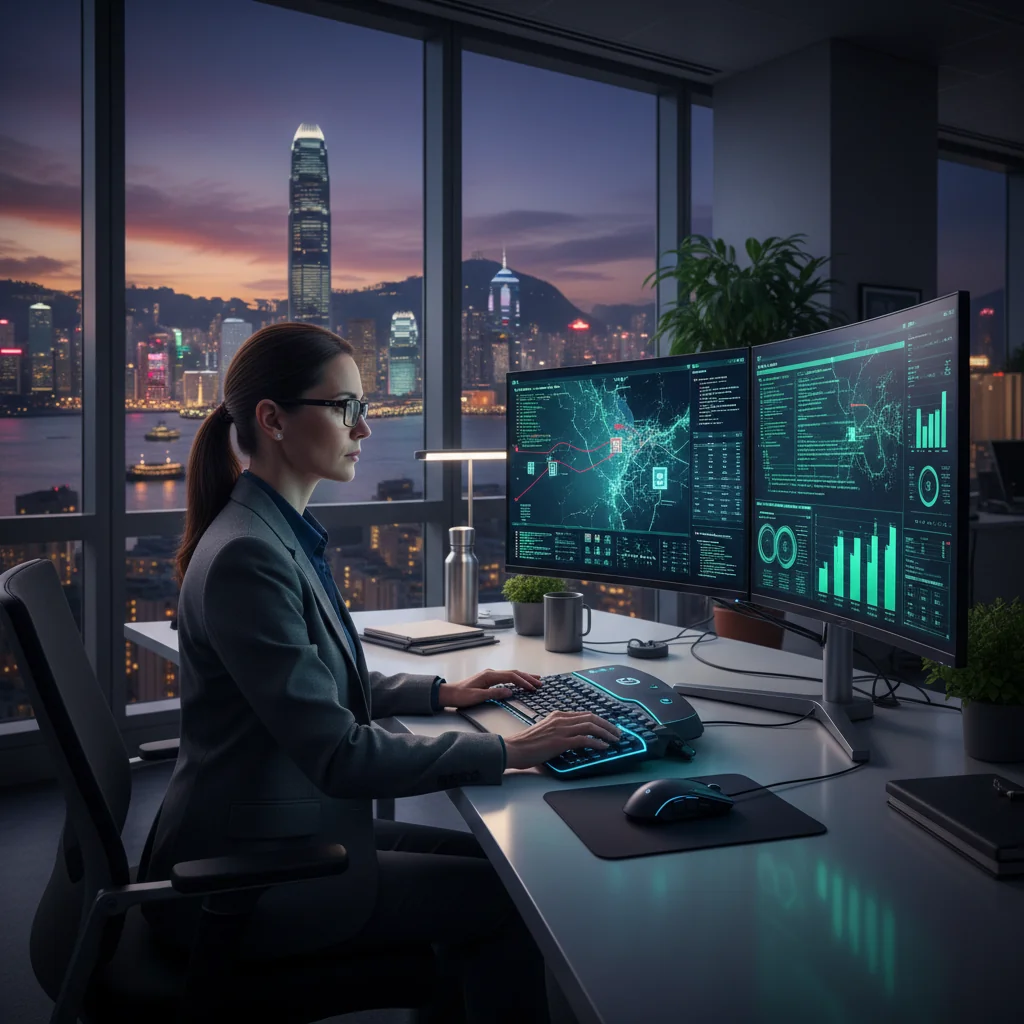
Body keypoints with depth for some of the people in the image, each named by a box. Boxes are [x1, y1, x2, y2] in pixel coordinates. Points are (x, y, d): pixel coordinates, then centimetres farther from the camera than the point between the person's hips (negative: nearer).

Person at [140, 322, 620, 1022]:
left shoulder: (285, 532, 7)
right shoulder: (247, 555, -25)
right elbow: (337, 753, -26)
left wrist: (439, 692, 10)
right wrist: (506, 752, -22)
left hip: (286, 833, 9)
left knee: (484, 856, 11)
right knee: (512, 895, -4)